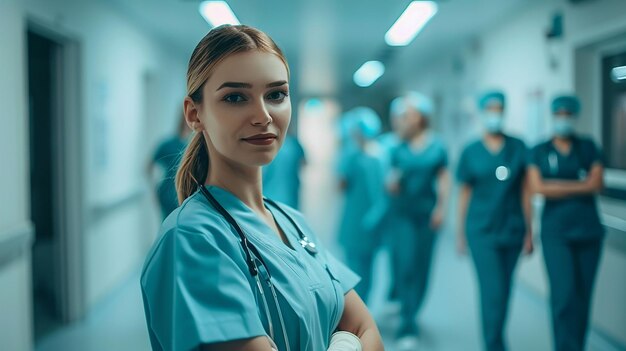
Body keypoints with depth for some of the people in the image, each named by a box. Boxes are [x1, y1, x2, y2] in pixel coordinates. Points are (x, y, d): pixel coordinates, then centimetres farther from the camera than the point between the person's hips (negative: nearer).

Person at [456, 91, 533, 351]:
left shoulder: (518, 148, 4)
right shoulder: (471, 152, 1)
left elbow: (526, 191, 5)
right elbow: (465, 194, 6)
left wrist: (529, 232, 5)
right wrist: (461, 234, 7)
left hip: (512, 230, 2)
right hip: (482, 232, -2)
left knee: (503, 293, 12)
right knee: (493, 294, -8)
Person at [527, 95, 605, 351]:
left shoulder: (588, 147, 7)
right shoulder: (540, 151, 4)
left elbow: (597, 184, -4)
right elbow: (538, 188, -9)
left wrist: (557, 186, -10)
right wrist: (579, 186, -8)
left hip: (588, 230, 2)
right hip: (555, 232, -2)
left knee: (583, 296, 5)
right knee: (564, 294, -12)